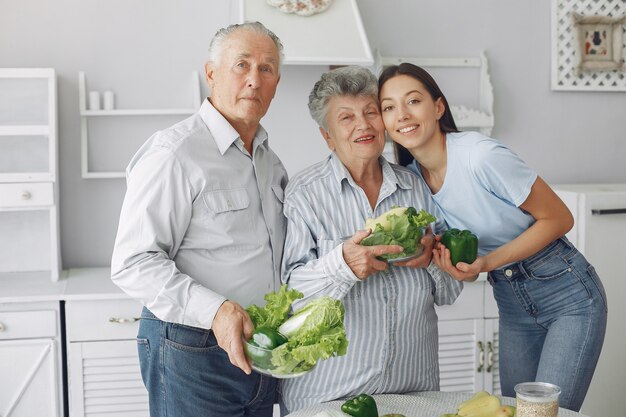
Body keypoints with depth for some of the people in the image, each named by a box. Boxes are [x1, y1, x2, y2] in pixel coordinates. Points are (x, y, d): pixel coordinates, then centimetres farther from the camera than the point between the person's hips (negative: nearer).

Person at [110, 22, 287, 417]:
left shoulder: (271, 161, 11)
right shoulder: (174, 153, -16)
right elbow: (133, 264, -21)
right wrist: (214, 310, -31)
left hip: (258, 349, 8)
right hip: (192, 353, -7)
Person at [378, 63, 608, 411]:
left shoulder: (482, 156, -24)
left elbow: (559, 219, -15)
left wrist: (487, 262, -25)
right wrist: (441, 252, -14)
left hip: (568, 294, -6)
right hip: (512, 302, 6)